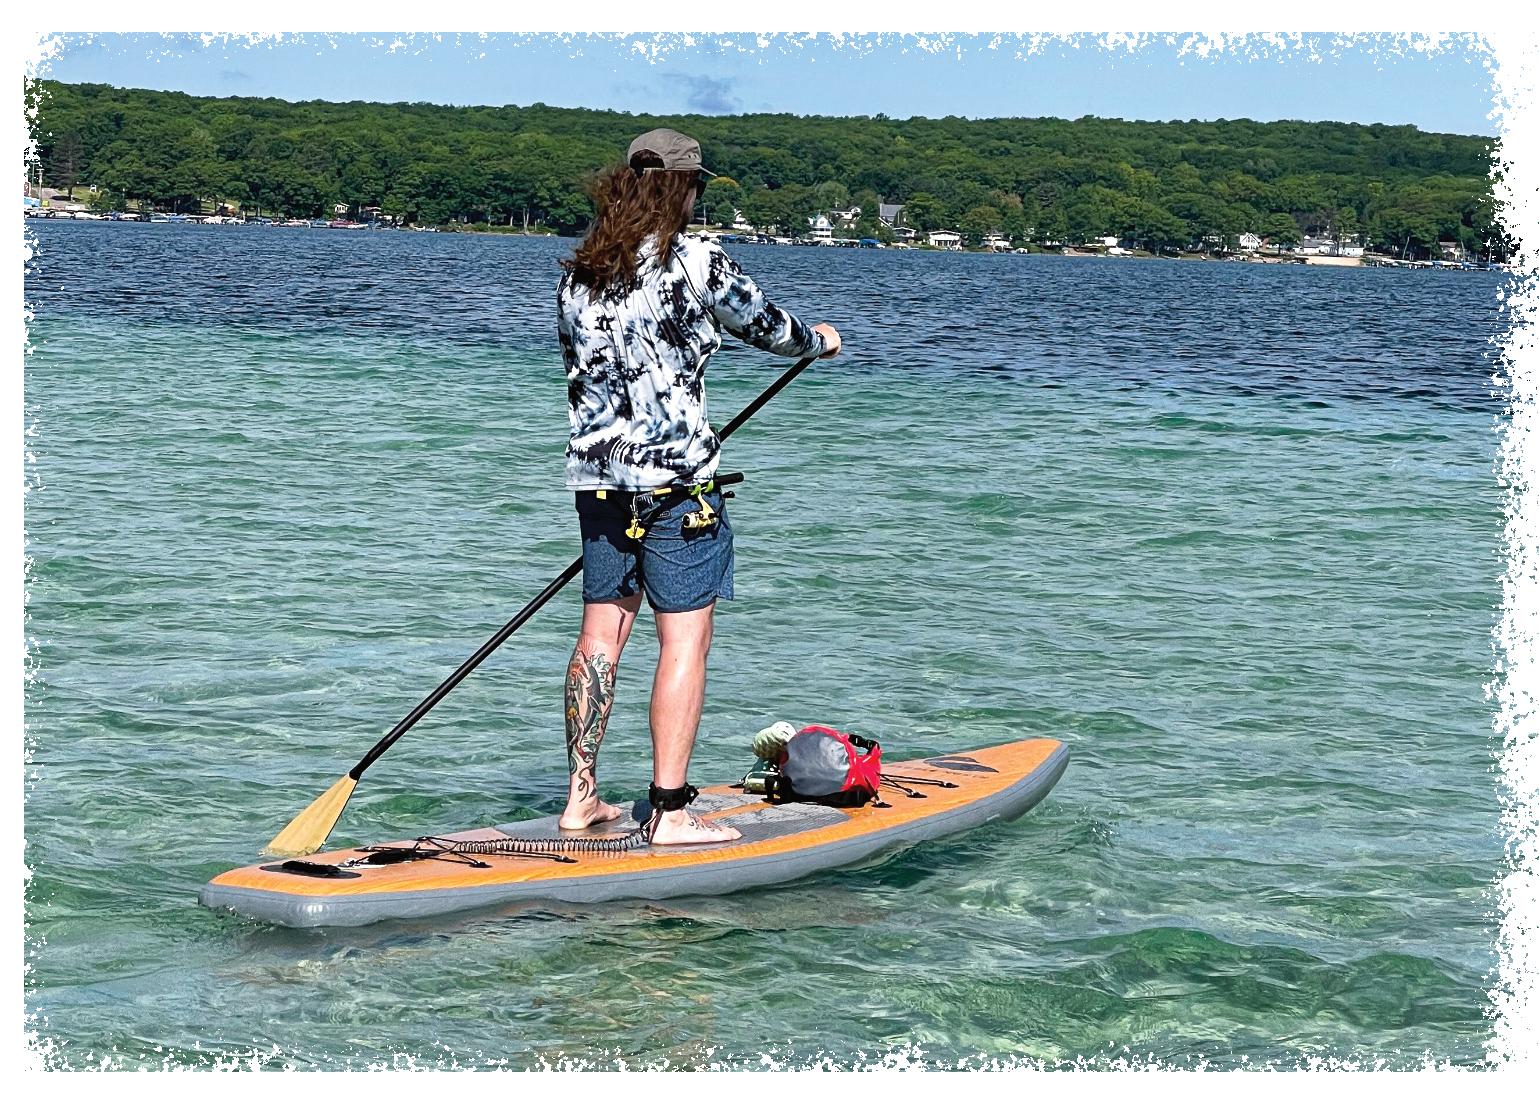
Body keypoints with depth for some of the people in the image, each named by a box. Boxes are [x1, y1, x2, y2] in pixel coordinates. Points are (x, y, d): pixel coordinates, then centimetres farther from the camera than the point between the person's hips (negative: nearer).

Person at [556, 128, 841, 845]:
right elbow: (763, 325, 5)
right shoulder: (695, 261, -9)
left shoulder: (577, 274, 10)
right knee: (684, 639, -2)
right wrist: (819, 341, 26)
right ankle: (669, 812, -3)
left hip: (596, 476, 7)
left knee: (601, 632, 13)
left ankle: (581, 799, 16)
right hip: (674, 477, -7)